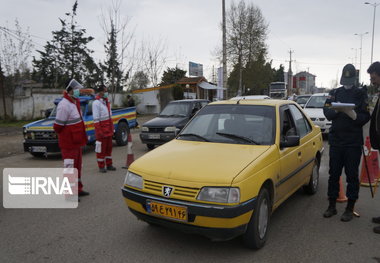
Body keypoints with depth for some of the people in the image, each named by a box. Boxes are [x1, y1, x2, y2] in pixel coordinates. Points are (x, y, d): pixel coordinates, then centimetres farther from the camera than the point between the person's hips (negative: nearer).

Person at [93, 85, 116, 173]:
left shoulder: (106, 102, 13)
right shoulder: (96, 103, -13)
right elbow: (96, 119, -17)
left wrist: (112, 128, 16)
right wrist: (99, 131, -21)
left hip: (109, 130, 8)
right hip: (102, 130, -8)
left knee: (109, 148, 13)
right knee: (101, 149, 0)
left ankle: (109, 165, 23)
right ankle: (101, 166, 10)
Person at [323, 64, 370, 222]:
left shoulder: (361, 95, 3)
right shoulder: (334, 93, 10)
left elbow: (365, 117, -5)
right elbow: (327, 112, -1)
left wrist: (353, 114, -25)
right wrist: (337, 110, -21)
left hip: (354, 142, -2)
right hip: (336, 139, 2)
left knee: (352, 175, 2)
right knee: (334, 173, 7)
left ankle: (350, 209, 14)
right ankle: (332, 206, 19)